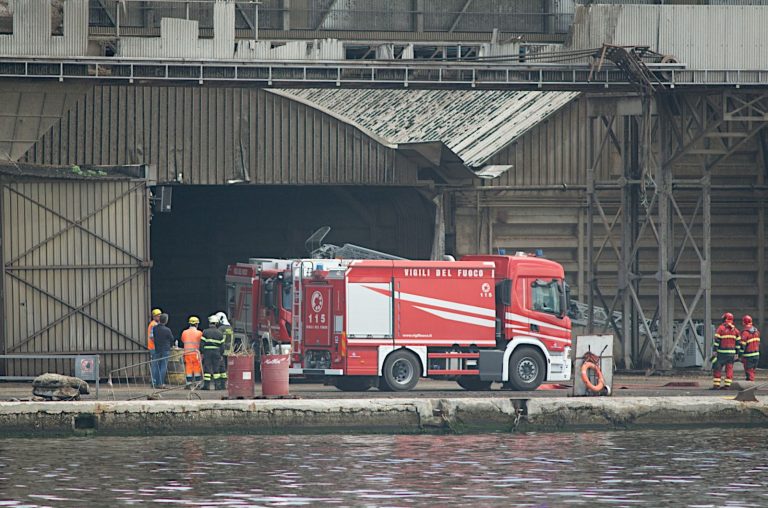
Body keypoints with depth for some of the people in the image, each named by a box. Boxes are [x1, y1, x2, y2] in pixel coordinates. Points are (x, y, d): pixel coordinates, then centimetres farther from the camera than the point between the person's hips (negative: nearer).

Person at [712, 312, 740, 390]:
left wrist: (714, 351, -10)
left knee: (717, 368, 1)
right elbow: (738, 342, 9)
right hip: (731, 353, 4)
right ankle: (727, 385, 1)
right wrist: (736, 353, 13)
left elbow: (716, 341, -11)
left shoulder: (720, 328, -6)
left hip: (722, 353, -4)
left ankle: (716, 385, -4)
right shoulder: (735, 330, 9)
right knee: (729, 369, 5)